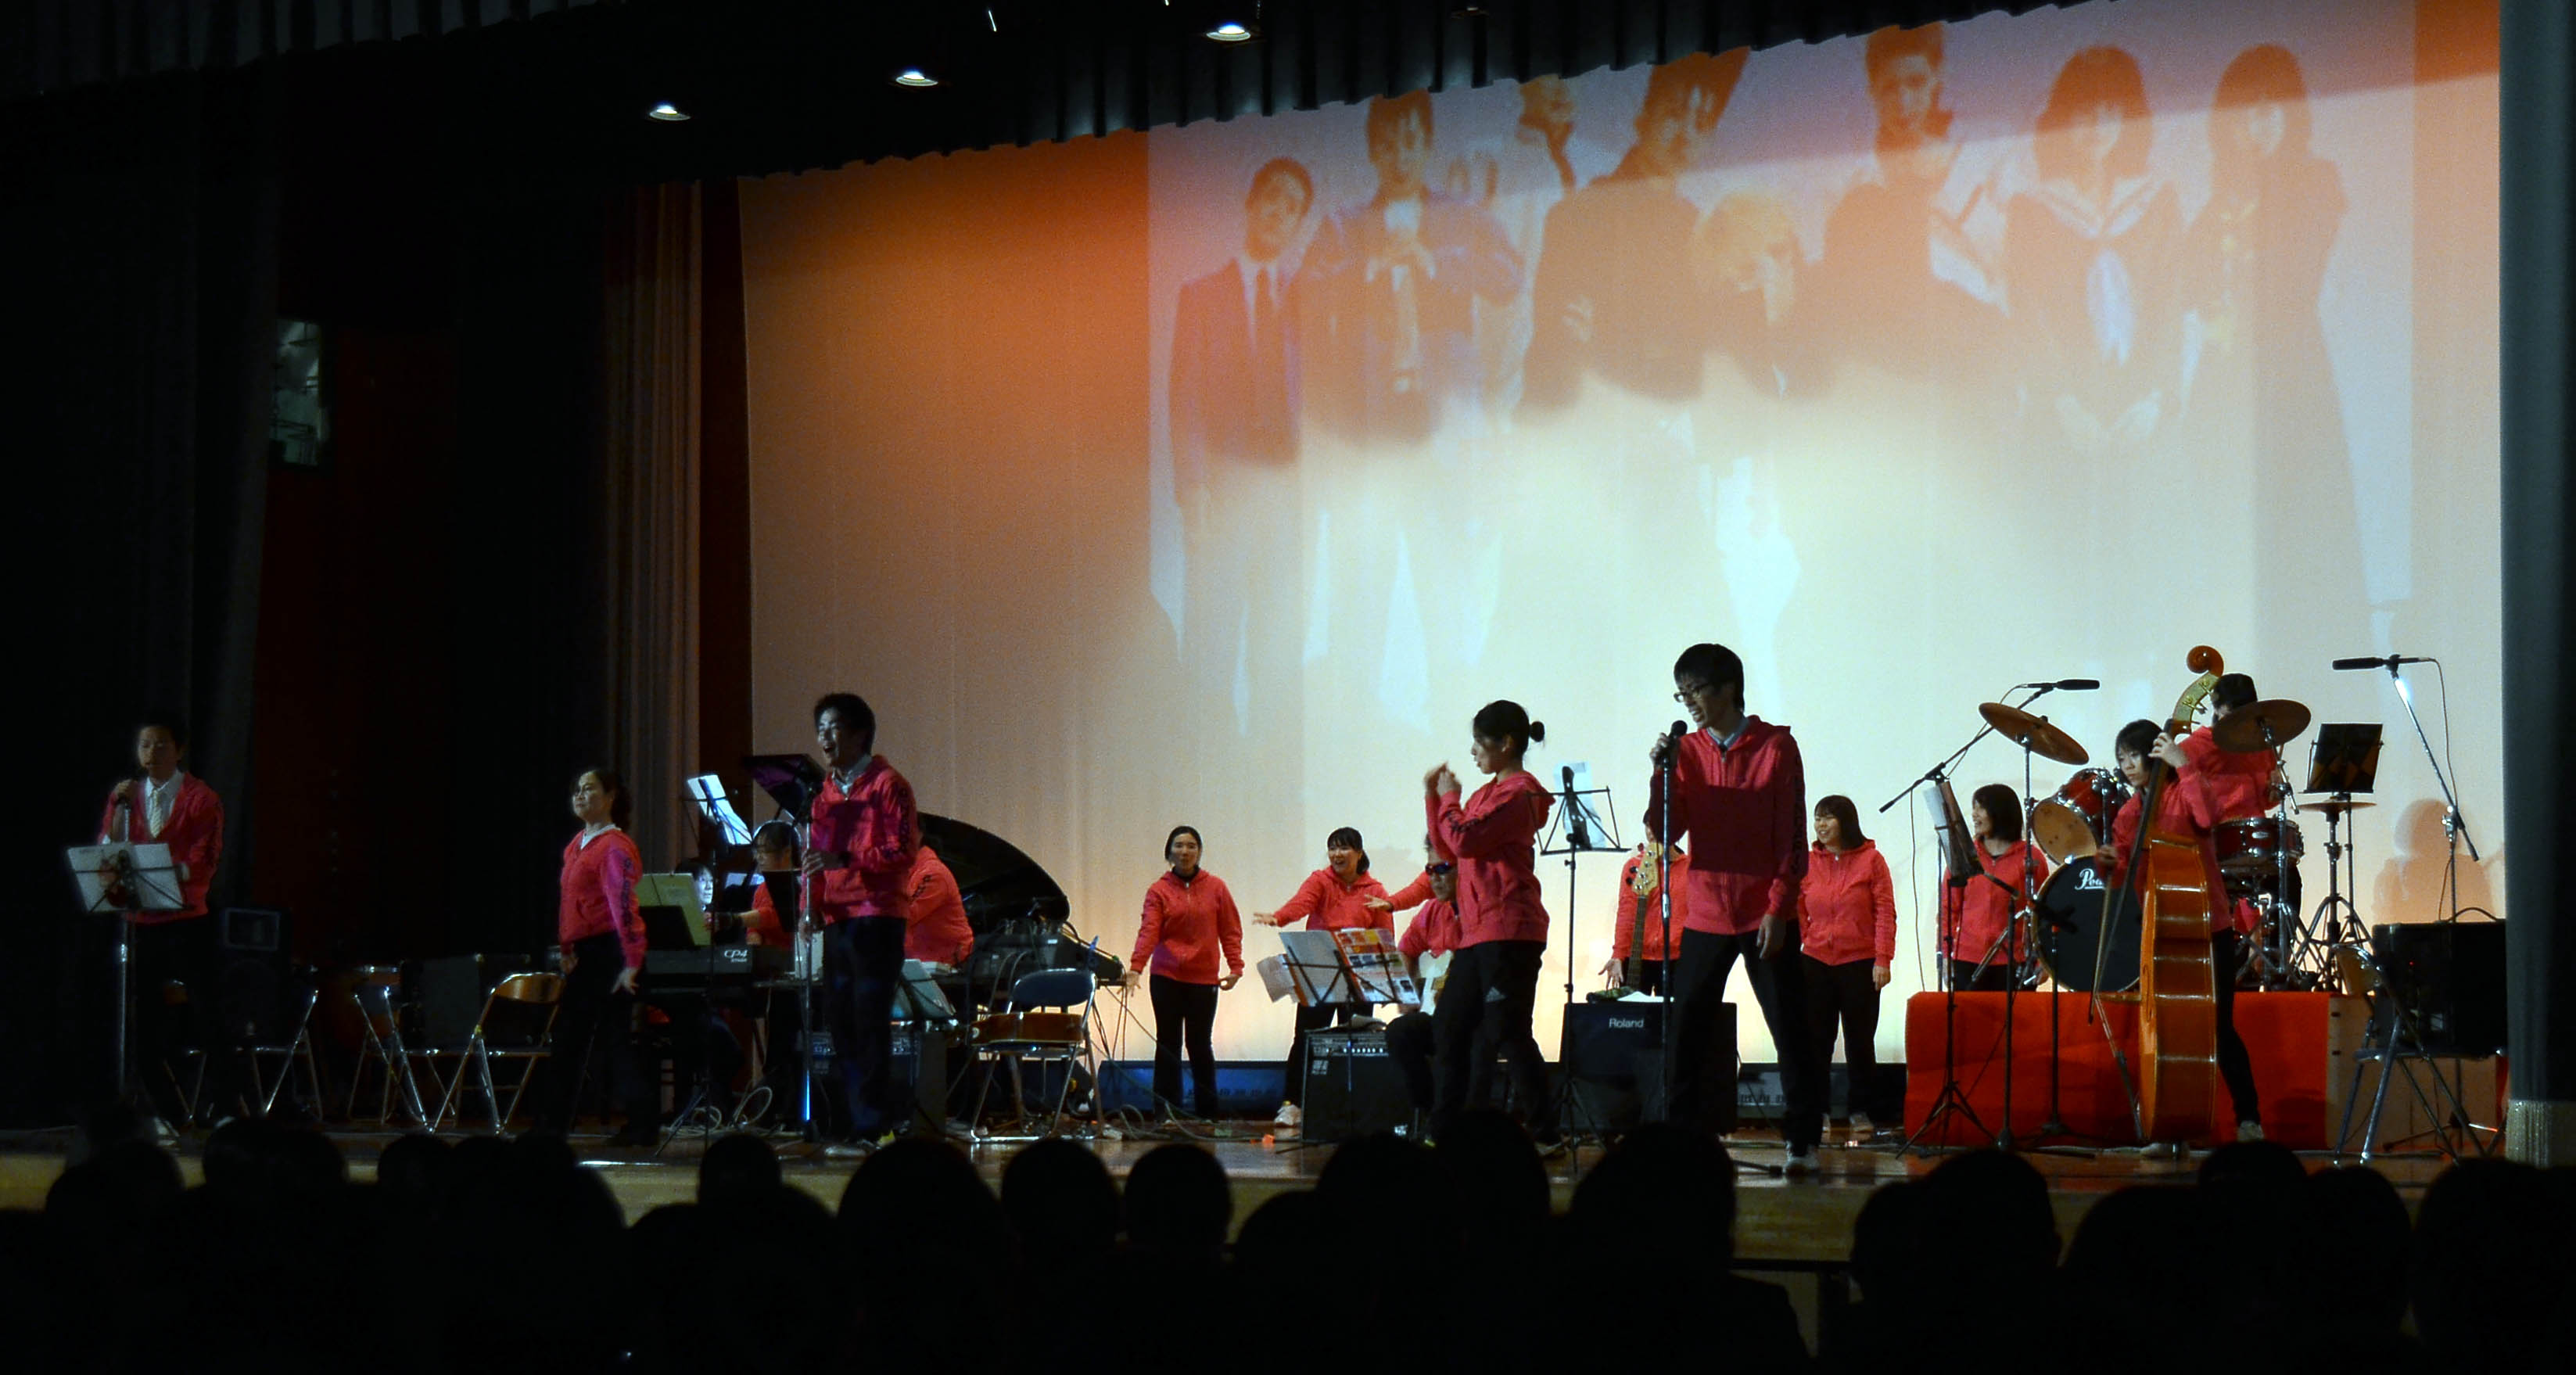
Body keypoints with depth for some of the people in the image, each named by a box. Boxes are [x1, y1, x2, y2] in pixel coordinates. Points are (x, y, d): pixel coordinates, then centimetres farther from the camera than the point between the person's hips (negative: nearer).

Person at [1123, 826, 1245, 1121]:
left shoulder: (1215, 888, 4)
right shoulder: (1158, 891, 1)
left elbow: (1230, 931, 6)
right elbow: (1148, 931, -10)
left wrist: (1235, 967, -4)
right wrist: (1136, 968, -23)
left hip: (1203, 978, 0)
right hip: (1166, 978, 0)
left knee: (1200, 1046, 1)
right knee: (1168, 1045, 2)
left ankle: (1208, 1114, 9)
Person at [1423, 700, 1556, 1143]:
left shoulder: (1518, 792, -10)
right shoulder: (1490, 792, 21)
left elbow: (1463, 839, -18)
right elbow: (1447, 848, 24)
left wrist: (1449, 797, -3)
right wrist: (1434, 797, 15)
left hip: (1508, 932, -10)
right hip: (1478, 932, 10)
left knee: (1508, 1032, -11)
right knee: (1450, 1030, 11)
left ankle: (1544, 1135, -9)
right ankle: (1445, 1132, 17)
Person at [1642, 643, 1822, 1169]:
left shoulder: (1775, 746, -4)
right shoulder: (1688, 751, 7)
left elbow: (1792, 836, -5)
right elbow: (1665, 831, 2)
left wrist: (1778, 908, -11)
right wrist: (1661, 774, -12)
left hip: (1766, 919, -4)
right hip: (1706, 917, 4)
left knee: (1791, 1030, 0)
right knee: (1685, 1032, 2)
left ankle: (1803, 1140, 6)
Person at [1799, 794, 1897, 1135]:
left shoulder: (1871, 860, -1)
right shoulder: (1808, 863, 6)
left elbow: (1885, 912, -3)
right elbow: (1798, 914, 7)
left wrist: (1883, 959, -10)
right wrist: (1793, 956, -2)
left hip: (1859, 963, -2)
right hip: (1815, 962, 2)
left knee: (1860, 1041, 3)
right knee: (1816, 1040, 2)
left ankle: (1862, 1112, 9)